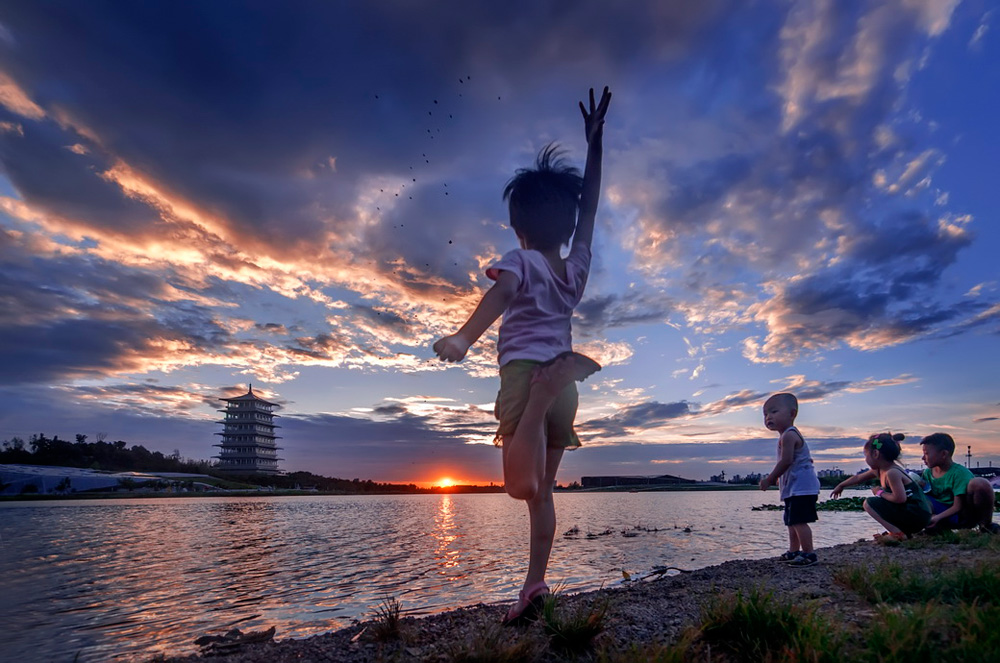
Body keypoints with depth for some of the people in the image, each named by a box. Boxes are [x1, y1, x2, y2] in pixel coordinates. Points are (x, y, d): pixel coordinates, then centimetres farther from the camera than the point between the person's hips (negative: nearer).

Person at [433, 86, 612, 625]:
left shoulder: (519, 262, 2)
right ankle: (533, 584, 13)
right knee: (542, 490, 12)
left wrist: (463, 340, -37)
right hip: (564, 392, 6)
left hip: (524, 373, -5)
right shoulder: (577, 268, 16)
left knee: (524, 483, -17)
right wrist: (595, 142, 30)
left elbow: (499, 297, -21)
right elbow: (590, 208, 26)